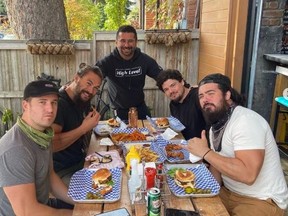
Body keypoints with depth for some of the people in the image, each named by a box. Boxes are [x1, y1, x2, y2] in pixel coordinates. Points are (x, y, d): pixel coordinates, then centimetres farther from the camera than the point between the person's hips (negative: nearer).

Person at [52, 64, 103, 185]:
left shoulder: (83, 101, 5)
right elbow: (50, 144, -32)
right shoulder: (58, 102, -21)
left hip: (81, 163, 8)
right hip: (62, 171, -8)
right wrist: (84, 128, -27)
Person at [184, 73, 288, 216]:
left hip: (261, 201, -8)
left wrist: (205, 152, -27)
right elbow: (218, 165, 9)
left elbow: (248, 174, -33)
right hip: (229, 193, 8)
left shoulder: (246, 120, -23)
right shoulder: (216, 126, 6)